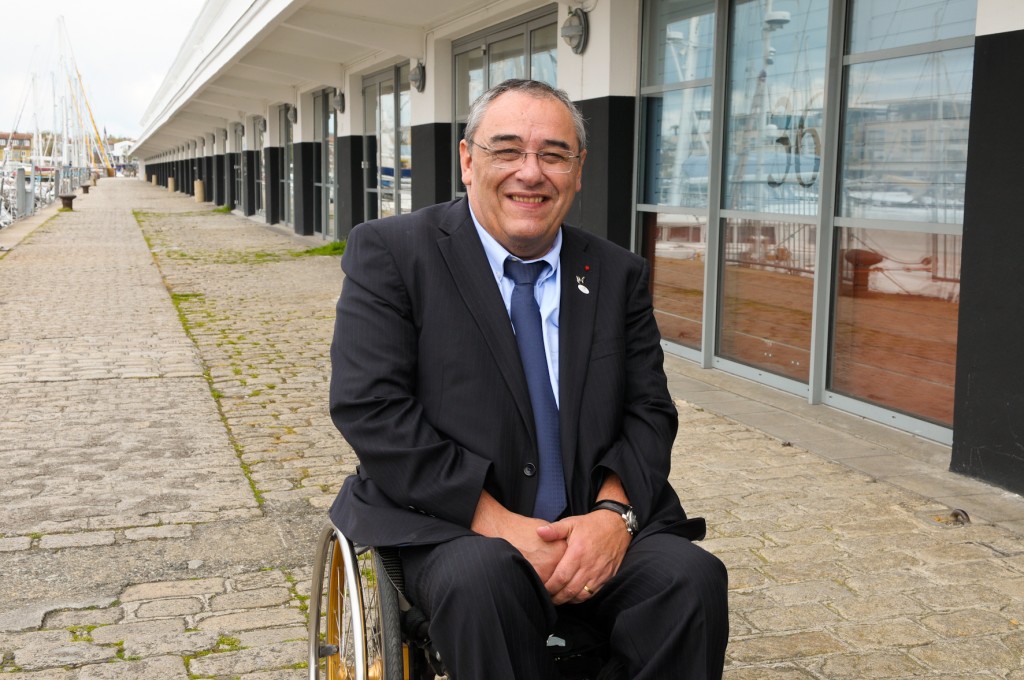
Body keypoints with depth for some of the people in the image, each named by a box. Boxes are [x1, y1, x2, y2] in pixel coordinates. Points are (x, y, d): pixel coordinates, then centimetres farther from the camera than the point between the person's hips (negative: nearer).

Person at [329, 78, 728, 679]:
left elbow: (649, 411, 8)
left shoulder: (619, 274, 11)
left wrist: (613, 512, -14)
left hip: (594, 526, 4)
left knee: (693, 576, -23)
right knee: (484, 577, -35)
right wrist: (497, 522, -18)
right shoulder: (391, 252, -1)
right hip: (450, 526, -3)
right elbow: (369, 406, -11)